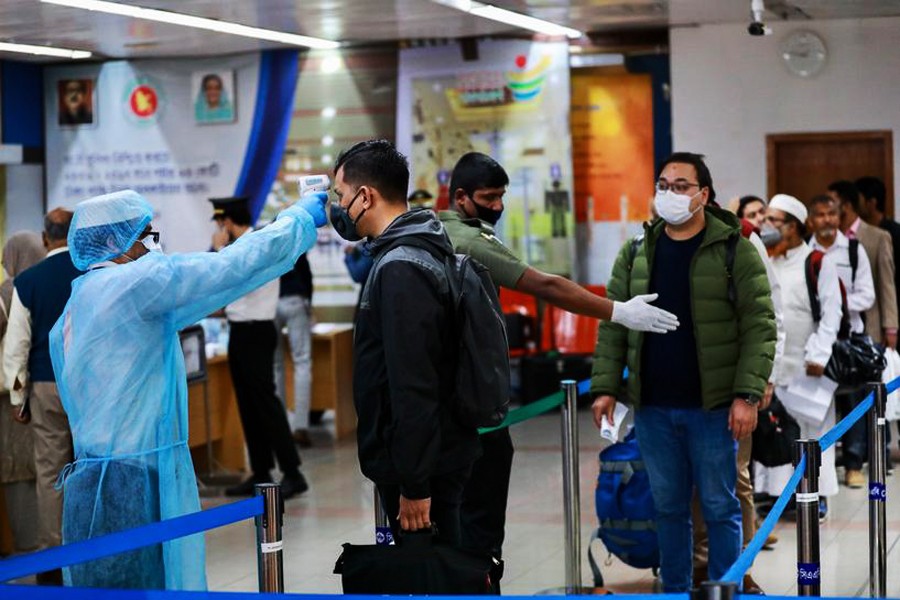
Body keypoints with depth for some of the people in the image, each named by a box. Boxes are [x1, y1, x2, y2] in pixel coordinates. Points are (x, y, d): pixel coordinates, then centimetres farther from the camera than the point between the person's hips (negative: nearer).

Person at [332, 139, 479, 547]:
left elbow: (413, 387, -24)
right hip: (439, 456, 10)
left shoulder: (401, 269, -20)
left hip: (420, 466, -10)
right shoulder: (420, 250, 9)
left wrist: (413, 485, -23)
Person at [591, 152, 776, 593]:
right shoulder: (635, 253, 9)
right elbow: (613, 325, 10)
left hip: (712, 406, -4)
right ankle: (674, 592, 23)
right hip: (652, 407, 4)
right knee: (668, 506, 12)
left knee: (719, 506, 3)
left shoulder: (734, 250, -4)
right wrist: (605, 387, 1)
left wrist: (747, 395, -15)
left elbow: (759, 326, -8)